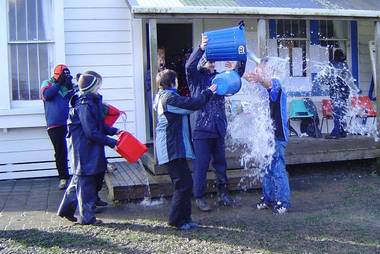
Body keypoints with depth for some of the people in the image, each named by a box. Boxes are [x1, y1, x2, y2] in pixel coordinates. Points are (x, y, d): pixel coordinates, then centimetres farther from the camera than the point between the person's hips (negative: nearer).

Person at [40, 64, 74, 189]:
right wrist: (59, 83, -9)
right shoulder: (47, 83, 8)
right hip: (55, 125, -2)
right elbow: (47, 95, -11)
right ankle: (63, 177, 15)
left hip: (69, 123, 2)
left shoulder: (67, 85, 14)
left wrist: (70, 87, -8)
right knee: (60, 152, 4)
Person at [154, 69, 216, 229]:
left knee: (184, 183, 13)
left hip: (171, 148, 11)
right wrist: (209, 92, -4)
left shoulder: (162, 97, 17)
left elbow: (185, 105, 18)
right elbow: (193, 104, -19)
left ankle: (184, 218, 19)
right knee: (184, 183, -7)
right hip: (172, 149, -11)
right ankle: (177, 220, 1)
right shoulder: (169, 98, -16)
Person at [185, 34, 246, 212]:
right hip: (201, 129, -5)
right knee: (201, 165, -1)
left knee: (220, 163, 14)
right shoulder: (196, 78, 0)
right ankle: (199, 197, 10)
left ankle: (223, 193, 27)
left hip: (218, 128, 5)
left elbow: (238, 72, 5)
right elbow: (189, 66, -20)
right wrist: (201, 48, -33)